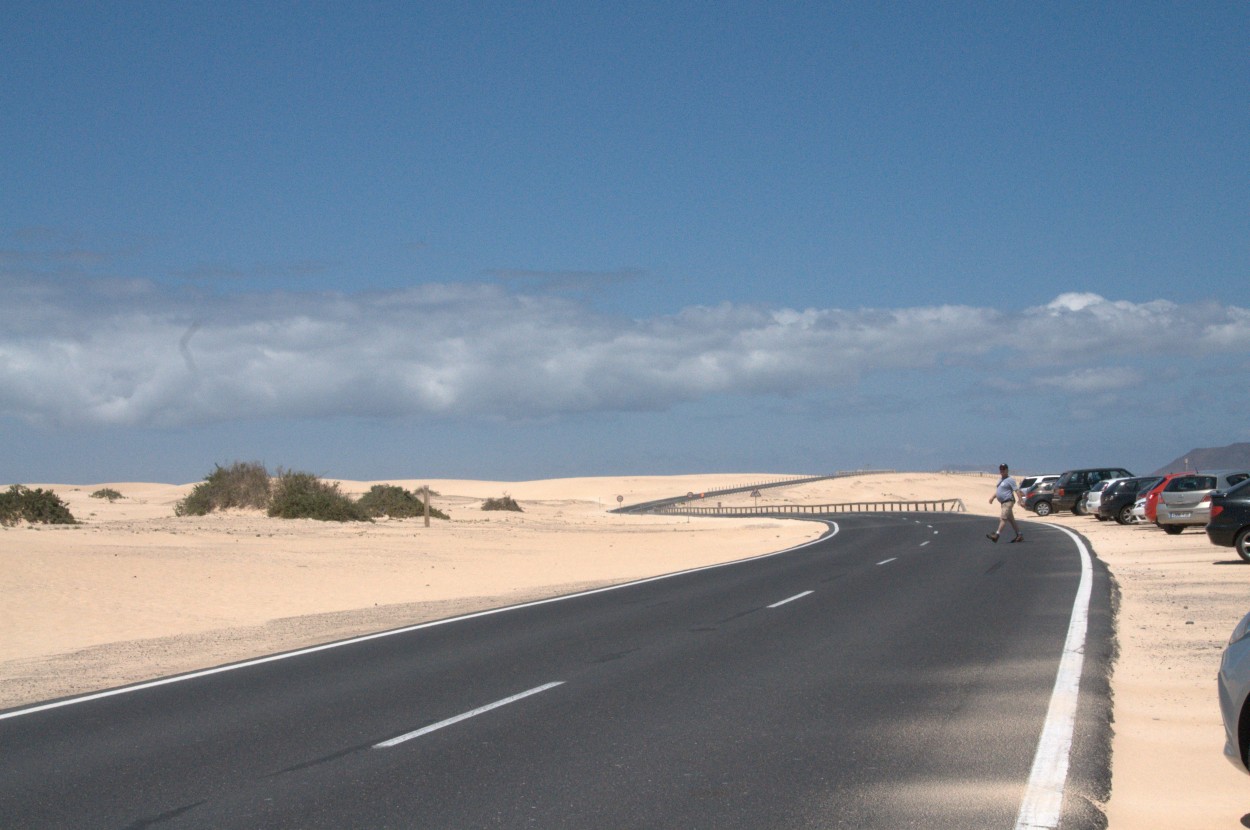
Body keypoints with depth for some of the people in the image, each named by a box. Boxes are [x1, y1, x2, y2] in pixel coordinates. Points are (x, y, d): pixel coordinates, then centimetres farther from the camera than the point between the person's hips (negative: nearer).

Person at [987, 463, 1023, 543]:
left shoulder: (1010, 480, -10)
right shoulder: (1000, 479, 18)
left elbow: (1016, 490, -16)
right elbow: (998, 490, 27)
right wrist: (993, 497, 16)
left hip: (1008, 502, -10)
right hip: (1003, 502, 10)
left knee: (1003, 518, -14)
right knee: (1011, 520, 12)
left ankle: (996, 535, -20)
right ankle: (1019, 535, 16)